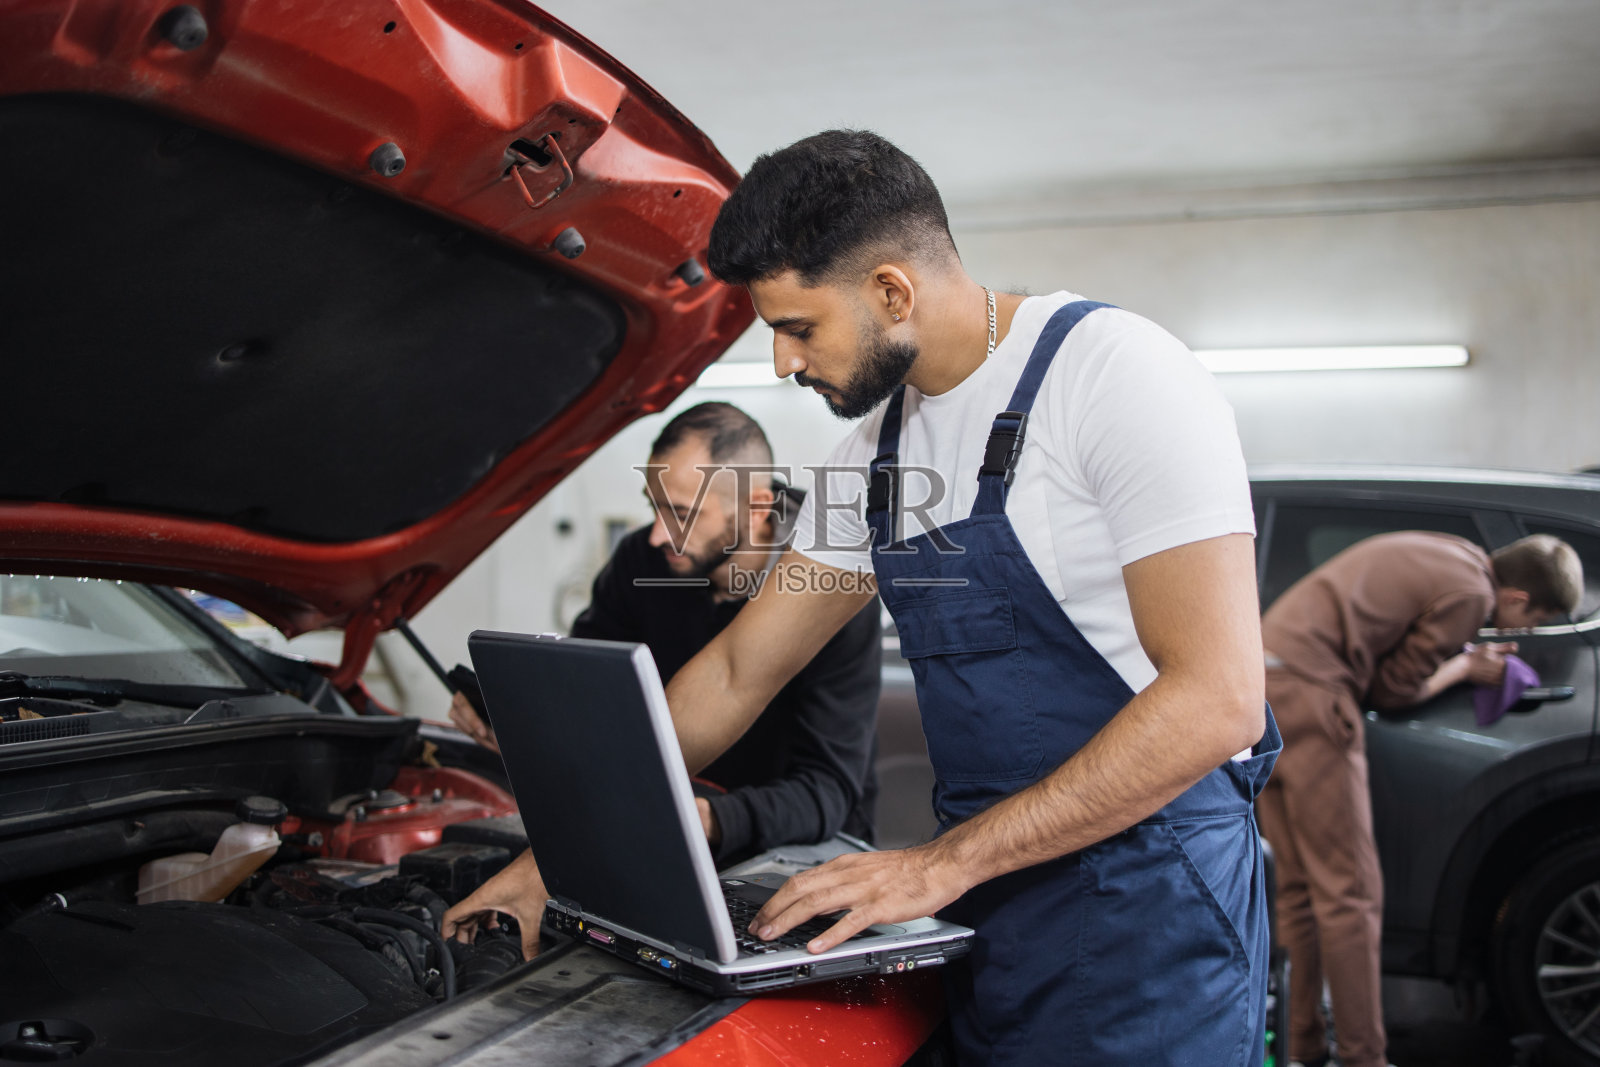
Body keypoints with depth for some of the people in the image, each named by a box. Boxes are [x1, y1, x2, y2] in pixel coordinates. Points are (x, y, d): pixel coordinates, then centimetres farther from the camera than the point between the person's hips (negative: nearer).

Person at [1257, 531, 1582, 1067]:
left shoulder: (1444, 554, 21)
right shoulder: (1471, 591, -8)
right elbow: (1394, 689, -2)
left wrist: (1459, 658, 16)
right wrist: (1467, 667, 12)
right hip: (1308, 692, -10)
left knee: (1300, 885, 13)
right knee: (1348, 892, -3)